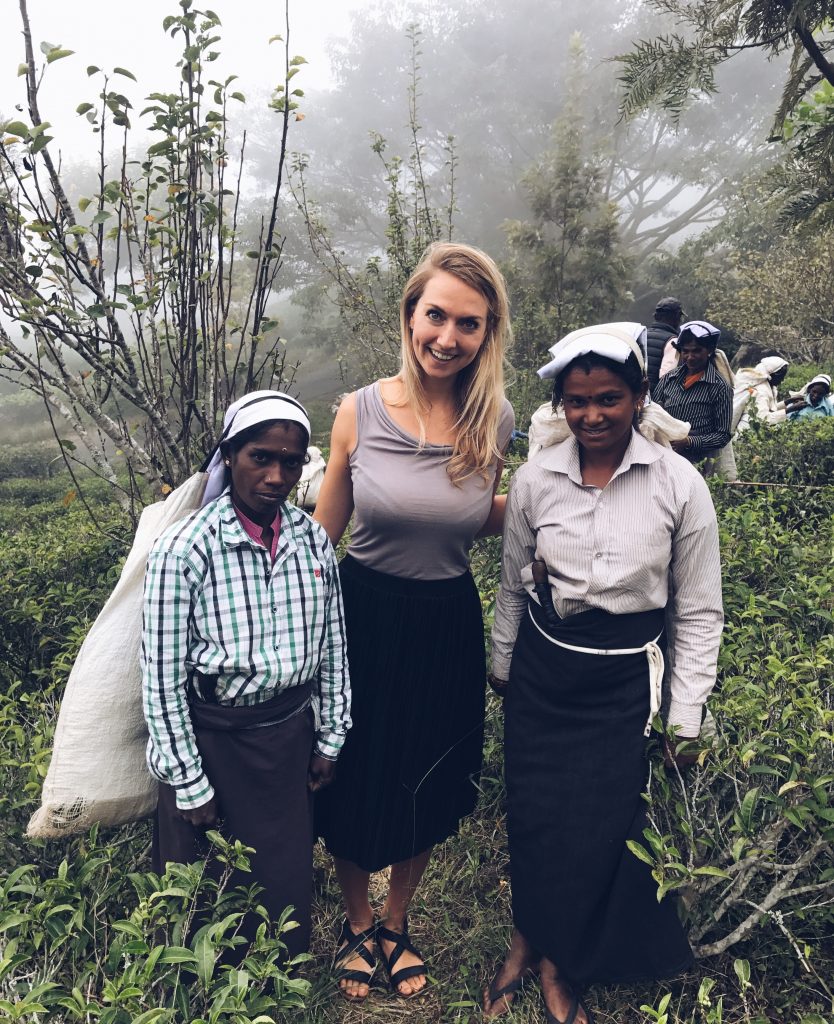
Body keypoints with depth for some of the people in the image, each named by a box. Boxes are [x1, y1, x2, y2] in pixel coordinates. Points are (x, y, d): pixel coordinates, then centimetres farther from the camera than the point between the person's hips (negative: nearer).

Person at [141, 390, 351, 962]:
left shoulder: (313, 539, -5)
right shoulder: (185, 549, -18)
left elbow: (333, 647, 5)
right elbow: (162, 678, -13)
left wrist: (330, 739, 8)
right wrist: (189, 783, -9)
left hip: (291, 735, 4)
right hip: (215, 739, -3)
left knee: (288, 885, 18)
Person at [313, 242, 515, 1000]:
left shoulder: (495, 420, -7)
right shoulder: (360, 411, -12)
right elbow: (323, 533, -3)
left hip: (448, 625, 2)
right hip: (365, 617, -1)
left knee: (427, 790, 19)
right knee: (355, 783, 16)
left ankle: (396, 925, 50)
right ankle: (356, 923, 48)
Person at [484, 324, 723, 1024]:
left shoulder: (680, 485, -12)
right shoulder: (535, 479, -7)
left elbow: (698, 610, -4)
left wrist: (686, 717, -3)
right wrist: (503, 664, 16)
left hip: (625, 682, -1)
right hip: (540, 672, 2)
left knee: (600, 828, 8)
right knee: (534, 816, 12)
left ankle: (557, 963, 36)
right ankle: (532, 943, 41)